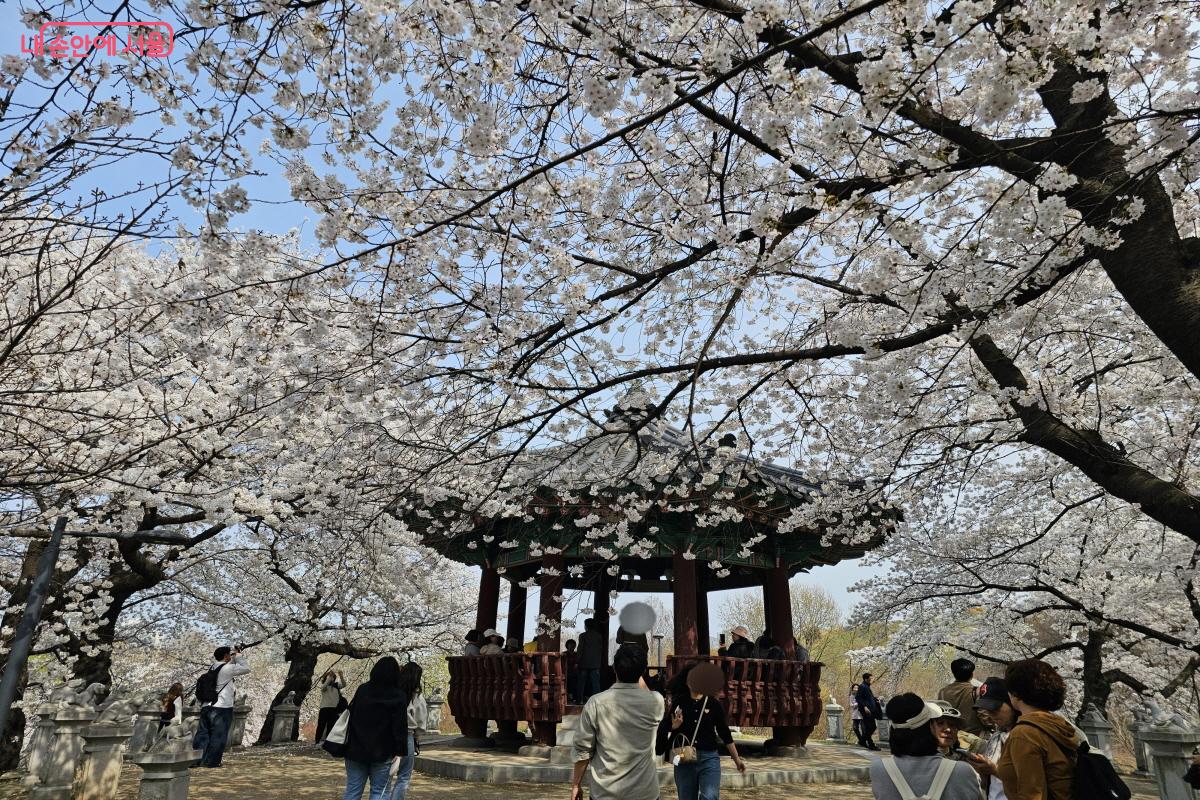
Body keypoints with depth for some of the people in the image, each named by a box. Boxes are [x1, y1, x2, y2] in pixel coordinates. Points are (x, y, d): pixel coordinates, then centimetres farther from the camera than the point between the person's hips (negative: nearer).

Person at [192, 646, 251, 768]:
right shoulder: (227, 668, -12)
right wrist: (239, 656, 3)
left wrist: (234, 658, 25)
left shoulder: (213, 667, 13)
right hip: (222, 708, -8)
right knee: (218, 736, 1)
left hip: (206, 707, 8)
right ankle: (210, 761, 4)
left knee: (203, 734, 10)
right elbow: (246, 669, -5)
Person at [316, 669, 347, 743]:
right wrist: (329, 676, -28)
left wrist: (341, 675, -16)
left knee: (331, 726, 4)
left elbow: (344, 685, -3)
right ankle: (317, 742, -3)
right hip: (325, 708, -3)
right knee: (321, 726, -4)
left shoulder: (336, 685, 14)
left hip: (334, 708, 3)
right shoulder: (324, 686, 6)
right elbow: (324, 686, -18)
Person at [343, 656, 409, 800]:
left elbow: (351, 716, 8)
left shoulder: (362, 690, 1)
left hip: (357, 749, 3)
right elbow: (400, 727, -11)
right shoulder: (399, 697, -9)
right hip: (382, 753, -3)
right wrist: (400, 752, -7)